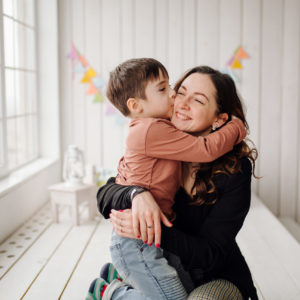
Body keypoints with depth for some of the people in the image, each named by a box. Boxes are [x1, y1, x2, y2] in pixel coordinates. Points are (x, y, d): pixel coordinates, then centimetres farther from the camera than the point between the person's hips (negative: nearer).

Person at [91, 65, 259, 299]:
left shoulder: (235, 169, -18)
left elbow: (211, 253, -20)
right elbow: (104, 197, -13)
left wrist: (152, 231, -34)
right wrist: (137, 194, -36)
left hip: (218, 277, -1)